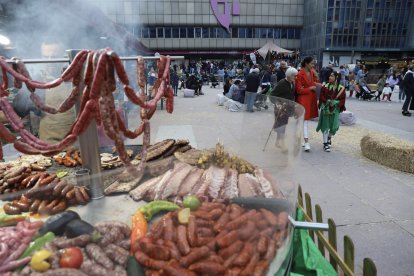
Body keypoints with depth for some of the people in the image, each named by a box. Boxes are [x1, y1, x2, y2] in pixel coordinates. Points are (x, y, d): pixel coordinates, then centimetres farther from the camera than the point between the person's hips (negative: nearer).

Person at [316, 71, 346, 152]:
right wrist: (328, 102, -14)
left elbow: (342, 99, 1)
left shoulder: (341, 88, 0)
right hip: (326, 108, -1)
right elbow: (321, 97, -2)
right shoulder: (325, 87, -2)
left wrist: (335, 102, -13)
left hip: (335, 109, 1)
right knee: (325, 126, 0)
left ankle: (329, 137, 35)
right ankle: (325, 143, 10)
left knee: (334, 126, 3)